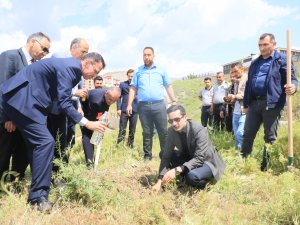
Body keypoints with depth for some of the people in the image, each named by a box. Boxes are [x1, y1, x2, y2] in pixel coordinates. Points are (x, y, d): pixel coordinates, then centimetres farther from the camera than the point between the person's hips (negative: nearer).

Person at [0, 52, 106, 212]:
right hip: (21, 99, -11)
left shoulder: (71, 67, 13)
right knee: (45, 142, -14)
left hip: (21, 98, 11)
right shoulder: (69, 67, -17)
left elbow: (62, 98, 20)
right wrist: (87, 123, -22)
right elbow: (64, 103, -21)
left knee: (37, 142, 13)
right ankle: (38, 196, -8)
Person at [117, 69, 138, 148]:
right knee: (122, 130, 1)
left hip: (135, 111, 1)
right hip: (124, 110, -1)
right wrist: (118, 108, -5)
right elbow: (119, 97, 3)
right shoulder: (122, 84, 6)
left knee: (132, 130, 9)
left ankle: (130, 145, 19)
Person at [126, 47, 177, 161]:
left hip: (159, 105, 0)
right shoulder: (138, 71, 11)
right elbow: (133, 88, 9)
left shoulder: (161, 70, 11)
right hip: (143, 106, 1)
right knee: (147, 133, 7)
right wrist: (129, 104, 1)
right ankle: (147, 155, 15)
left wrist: (174, 102, 3)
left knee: (163, 132, -1)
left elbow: (168, 87, 11)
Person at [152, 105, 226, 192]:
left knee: (191, 176, -37)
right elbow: (166, 156, -12)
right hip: (189, 159, 6)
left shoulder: (199, 131, -30)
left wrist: (176, 170, -44)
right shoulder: (171, 131, -13)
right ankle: (186, 174, -1)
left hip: (207, 161, -6)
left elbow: (199, 159, -34)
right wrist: (160, 181, -23)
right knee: (163, 153, -11)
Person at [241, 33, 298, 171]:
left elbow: (291, 79, -4)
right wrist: (245, 104, 17)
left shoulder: (282, 60, 1)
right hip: (254, 102, 5)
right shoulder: (255, 63, 18)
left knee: (270, 137, 3)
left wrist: (293, 87, -28)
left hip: (272, 103, -5)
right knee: (248, 134, 7)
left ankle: (266, 167, 12)